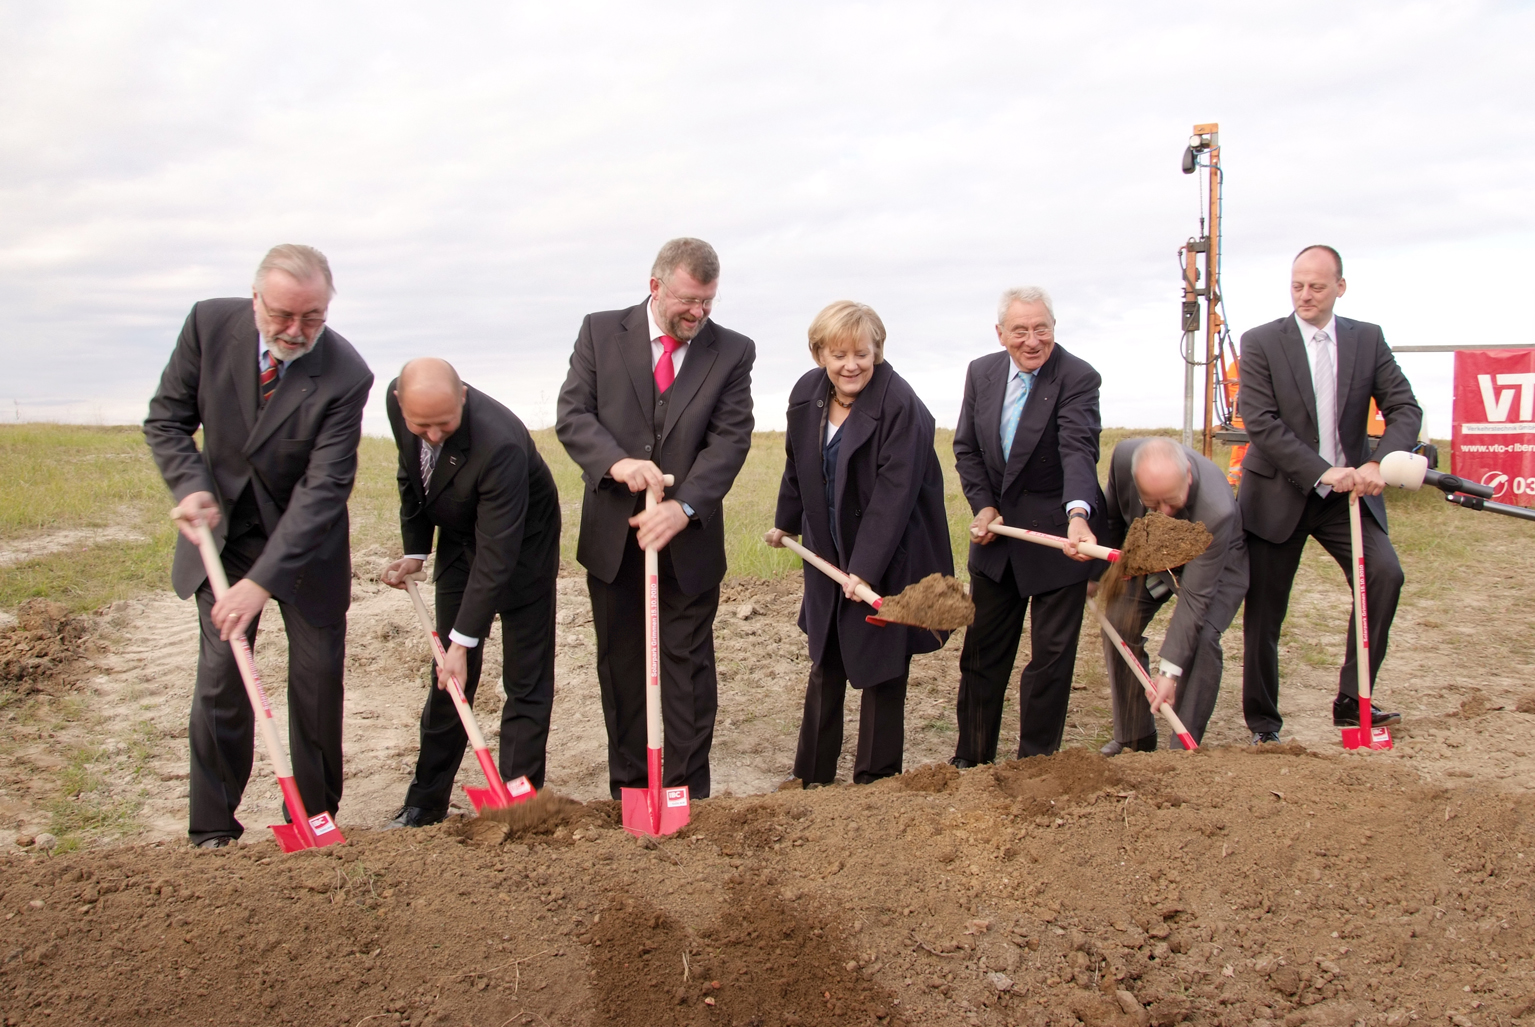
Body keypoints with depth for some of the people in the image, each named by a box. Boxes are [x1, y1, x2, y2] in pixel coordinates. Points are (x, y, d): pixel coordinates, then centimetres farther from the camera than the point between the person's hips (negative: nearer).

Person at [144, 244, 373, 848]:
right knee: (220, 679, -1)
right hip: (222, 531, 2)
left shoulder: (346, 376, -23)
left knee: (318, 682, 4)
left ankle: (314, 820, 20)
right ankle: (212, 831, 11)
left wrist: (263, 581, -30)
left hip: (306, 545, -1)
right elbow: (166, 420, 0)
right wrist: (190, 487, -19)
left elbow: (323, 488, -25)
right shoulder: (209, 325, -13)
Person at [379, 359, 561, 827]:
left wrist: (463, 641, -32)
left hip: (520, 542, -6)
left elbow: (496, 555, -35)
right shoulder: (398, 401, -18)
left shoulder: (499, 444, -39)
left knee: (526, 679, -2)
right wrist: (415, 550, 1)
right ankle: (426, 801, 16)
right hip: (458, 538, 6)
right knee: (448, 676, 8)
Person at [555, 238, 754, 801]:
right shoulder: (601, 332, 1)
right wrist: (616, 461, -23)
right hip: (613, 536, 1)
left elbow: (730, 438, -9)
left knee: (688, 666, 4)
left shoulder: (732, 351, -1)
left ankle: (687, 794, 14)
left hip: (689, 540, -1)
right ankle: (628, 792, 23)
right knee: (621, 665, 11)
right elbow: (572, 414, -3)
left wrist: (682, 508, -22)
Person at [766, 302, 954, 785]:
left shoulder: (900, 405, -22)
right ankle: (811, 776, 28)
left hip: (889, 559, -6)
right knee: (825, 667, 16)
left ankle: (875, 781, 17)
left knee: (882, 671, 3)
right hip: (828, 555, 7)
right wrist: (786, 523, 24)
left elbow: (894, 494, -26)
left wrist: (865, 569, -29)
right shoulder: (806, 394, -1)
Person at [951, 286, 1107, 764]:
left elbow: (1079, 452, -31)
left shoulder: (1078, 378, -17)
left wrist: (1078, 514, -48)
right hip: (998, 529, 5)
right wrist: (983, 506, -6)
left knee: (1052, 655, 4)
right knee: (982, 651, 13)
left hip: (1058, 534, -5)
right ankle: (972, 758, 28)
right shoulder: (981, 372, 0)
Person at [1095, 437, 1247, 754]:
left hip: (1216, 562, -4)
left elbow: (1194, 597, -38)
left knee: (1200, 640, -24)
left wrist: (1169, 670, -38)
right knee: (1118, 622, -10)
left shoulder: (1217, 510, -43)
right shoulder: (1124, 456, -31)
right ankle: (1133, 738, 6)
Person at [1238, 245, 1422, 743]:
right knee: (1264, 610, 3)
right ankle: (1262, 722, 18)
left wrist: (1377, 464, -21)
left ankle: (1352, 700, -7)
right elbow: (1260, 422, -14)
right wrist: (1323, 471, -22)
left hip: (1348, 494, 2)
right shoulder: (1261, 342, -5)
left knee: (1385, 573, -19)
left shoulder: (1368, 340, 4)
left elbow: (1405, 409, -2)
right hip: (1278, 494, -2)